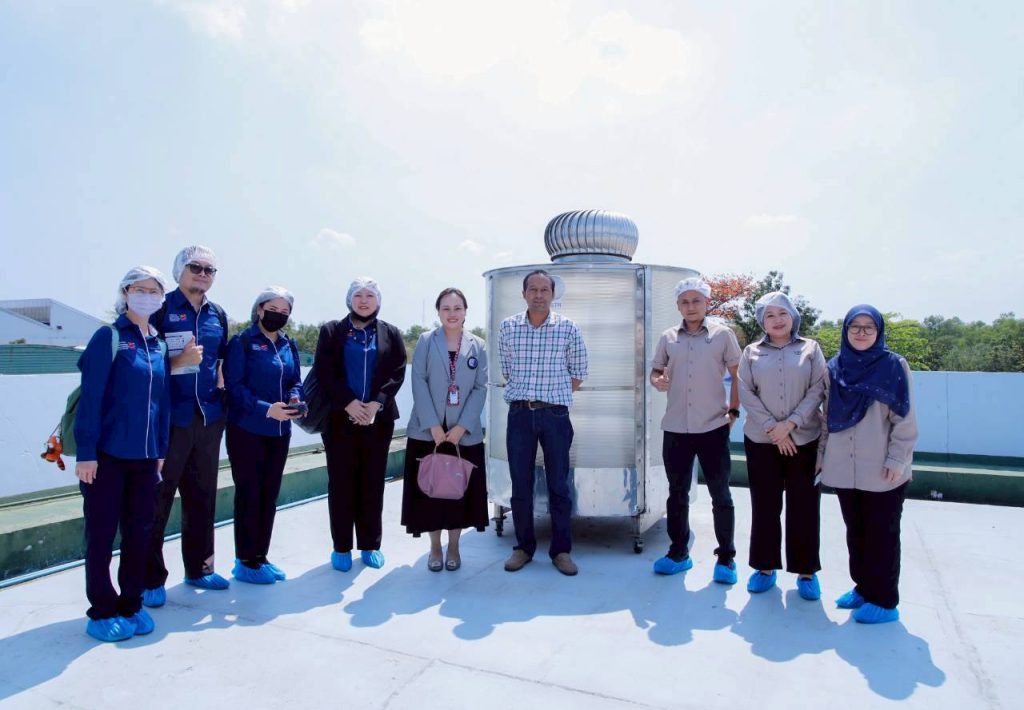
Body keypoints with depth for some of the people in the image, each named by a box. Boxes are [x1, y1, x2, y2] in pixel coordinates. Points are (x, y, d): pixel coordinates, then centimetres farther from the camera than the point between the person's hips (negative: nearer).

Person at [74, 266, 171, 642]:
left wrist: (161, 450, 10)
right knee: (101, 532, 6)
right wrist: (86, 452, -15)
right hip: (107, 453, -5)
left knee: (140, 531, 11)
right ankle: (102, 611, 20)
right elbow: (91, 397, -11)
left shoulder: (159, 344, 10)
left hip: (145, 456, 5)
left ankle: (131, 604, 25)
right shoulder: (109, 337, -7)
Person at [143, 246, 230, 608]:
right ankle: (151, 578, 14)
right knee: (157, 498, 0)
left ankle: (199, 567, 27)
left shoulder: (218, 315, 12)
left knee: (203, 496, 14)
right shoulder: (161, 309, -5)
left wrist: (222, 378, 3)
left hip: (209, 417, 6)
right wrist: (179, 362, -21)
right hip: (172, 417, -5)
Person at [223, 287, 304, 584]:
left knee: (270, 494, 12)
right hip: (247, 430, -6)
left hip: (280, 431, 6)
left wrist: (295, 398, -10)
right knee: (248, 494, 1)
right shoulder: (242, 342, -7)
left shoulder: (289, 345, 10)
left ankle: (261, 555, 25)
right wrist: (266, 409, -24)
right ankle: (245, 561, 14)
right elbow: (234, 385, -14)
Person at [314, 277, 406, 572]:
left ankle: (370, 545, 18)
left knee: (373, 482, 7)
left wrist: (376, 403, -14)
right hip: (340, 419, -1)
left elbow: (397, 373, 0)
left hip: (378, 419, 1)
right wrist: (348, 402, -15)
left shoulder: (391, 334, 9)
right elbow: (324, 371, -3)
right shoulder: (331, 331, 6)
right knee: (341, 482, 4)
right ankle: (341, 547, 16)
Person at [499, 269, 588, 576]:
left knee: (559, 484, 5)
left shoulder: (568, 328, -1)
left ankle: (561, 550, 18)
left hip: (555, 414, -1)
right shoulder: (507, 327, 4)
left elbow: (577, 374, 7)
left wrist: (553, 397, 8)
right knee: (520, 484, 7)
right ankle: (524, 547, 22)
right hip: (519, 413, 2)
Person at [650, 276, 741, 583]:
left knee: (720, 495, 6)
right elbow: (655, 371, 15)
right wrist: (657, 381, -7)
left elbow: (738, 374, 3)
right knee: (677, 494, 11)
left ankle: (726, 558, 20)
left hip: (713, 427, -3)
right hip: (675, 428, 3)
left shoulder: (723, 334, 1)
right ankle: (678, 553, 25)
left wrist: (734, 410, -4)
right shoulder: (668, 337, 8)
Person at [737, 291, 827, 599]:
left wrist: (790, 423, -14)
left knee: (804, 506, 4)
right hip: (761, 440, 1)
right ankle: (765, 567, 18)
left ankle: (806, 571, 17)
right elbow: (746, 393, -2)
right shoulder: (751, 352, 6)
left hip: (805, 439, 0)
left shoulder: (811, 348, 5)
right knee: (764, 506, 6)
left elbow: (818, 390, -3)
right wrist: (772, 428, -11)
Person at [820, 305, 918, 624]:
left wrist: (897, 460, -11)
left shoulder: (894, 366, -4)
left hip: (881, 470, -4)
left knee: (882, 534, 5)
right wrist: (822, 453, 11)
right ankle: (863, 588, 29)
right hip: (843, 468, 4)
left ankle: (884, 601, 16)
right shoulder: (835, 367, 7)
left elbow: (905, 419, -6)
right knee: (855, 532, 14)